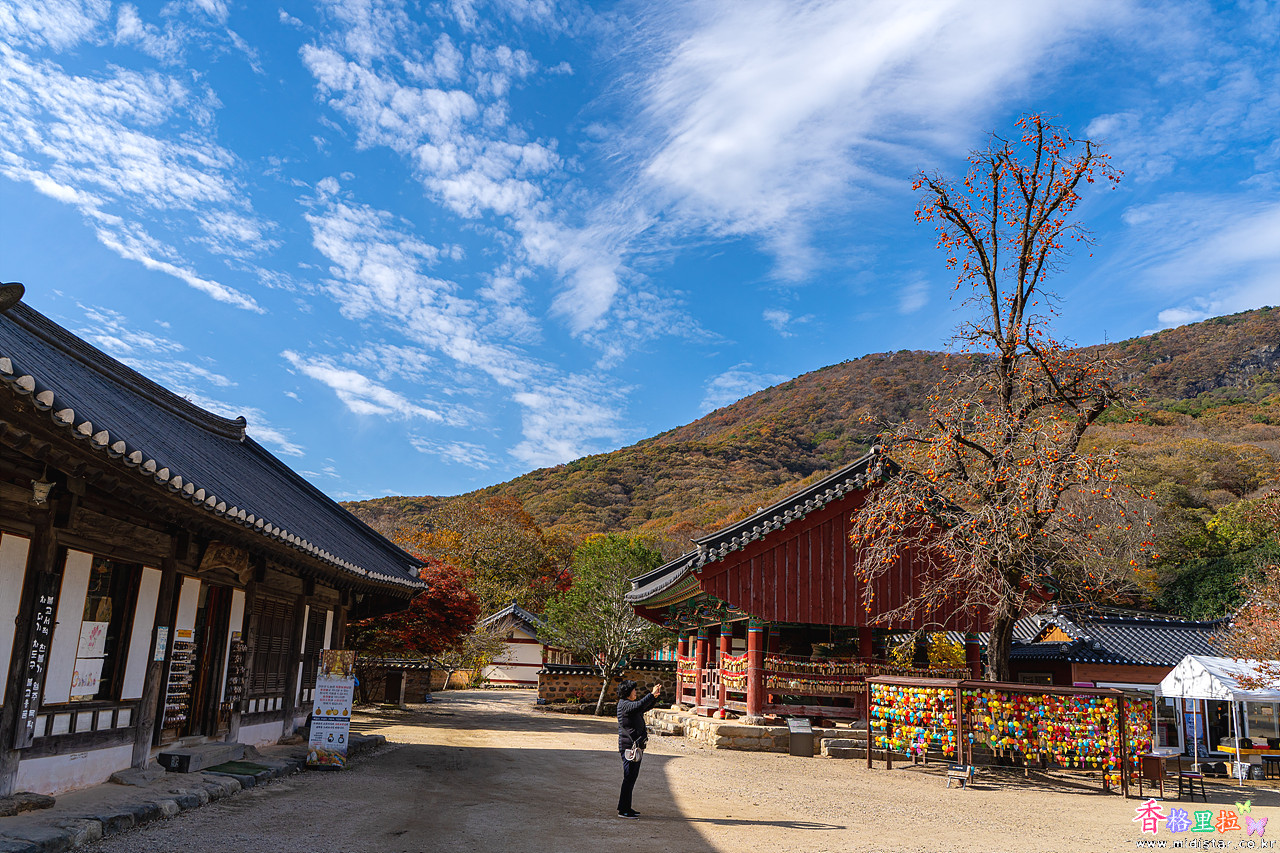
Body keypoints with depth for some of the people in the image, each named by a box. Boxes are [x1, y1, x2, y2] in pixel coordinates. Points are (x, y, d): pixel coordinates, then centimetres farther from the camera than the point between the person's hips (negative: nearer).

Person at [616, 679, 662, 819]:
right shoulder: (624, 704, -13)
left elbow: (647, 706, 26)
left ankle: (626, 807, 22)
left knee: (632, 777, 14)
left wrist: (655, 696, 10)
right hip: (629, 746, -10)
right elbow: (639, 705, -31)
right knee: (629, 778, -7)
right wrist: (652, 694, -25)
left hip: (636, 746, 10)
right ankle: (623, 810, -2)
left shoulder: (631, 704, 18)